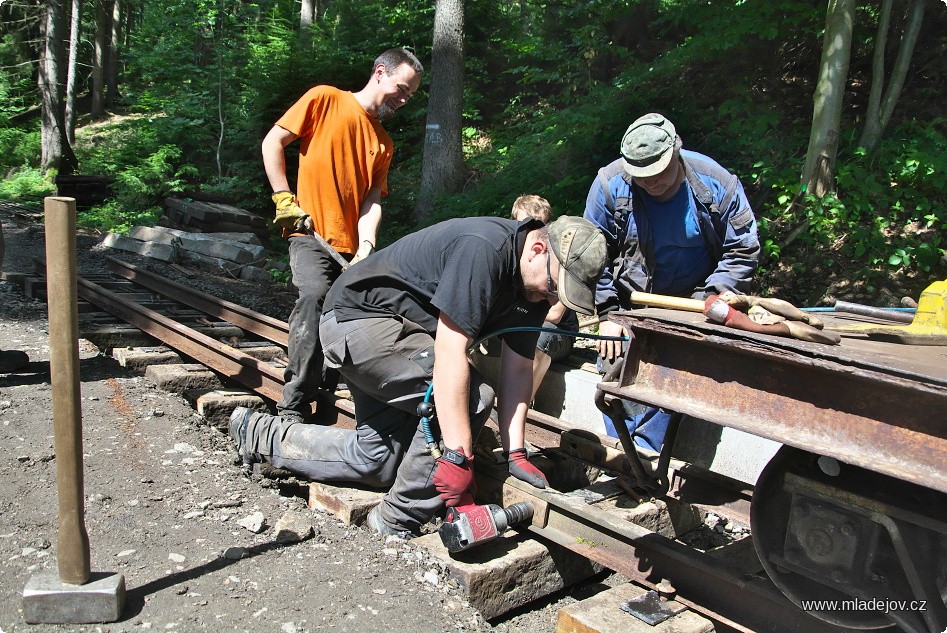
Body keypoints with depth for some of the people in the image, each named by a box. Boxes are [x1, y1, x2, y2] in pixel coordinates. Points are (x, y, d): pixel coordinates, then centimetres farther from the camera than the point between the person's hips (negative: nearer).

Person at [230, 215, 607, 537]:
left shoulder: (535, 281, -2)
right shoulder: (482, 249, -29)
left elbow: (517, 369, 1)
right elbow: (450, 353, -34)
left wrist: (515, 453, -6)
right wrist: (458, 456, -33)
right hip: (358, 316, -9)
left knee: (373, 462, 12)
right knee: (469, 398, -23)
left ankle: (262, 436, 26)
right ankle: (399, 522, -10)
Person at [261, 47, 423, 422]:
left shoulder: (384, 143, 17)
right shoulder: (325, 100, 4)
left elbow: (372, 201, 4)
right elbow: (273, 141, 2)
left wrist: (366, 247, -13)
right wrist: (284, 198, -8)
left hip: (350, 244, 6)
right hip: (311, 233, -6)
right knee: (315, 294, -28)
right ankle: (294, 407, -26)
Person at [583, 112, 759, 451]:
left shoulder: (717, 185, -14)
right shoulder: (610, 184, -14)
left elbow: (742, 253, -6)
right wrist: (607, 314, -9)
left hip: (687, 307, -1)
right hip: (628, 304, 1)